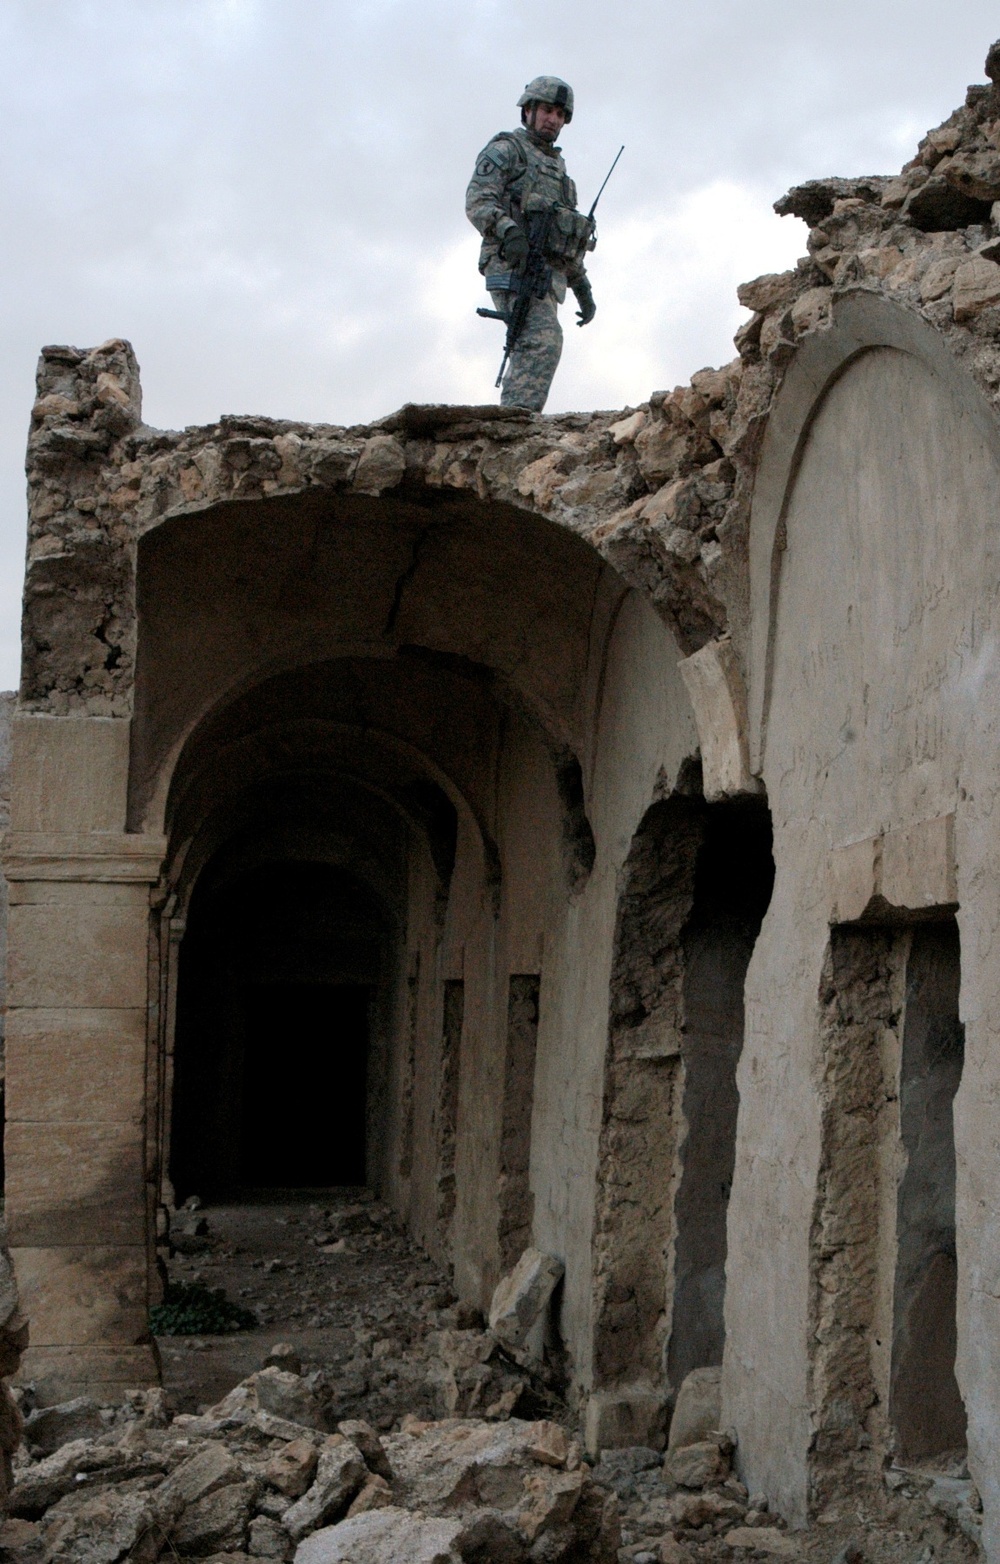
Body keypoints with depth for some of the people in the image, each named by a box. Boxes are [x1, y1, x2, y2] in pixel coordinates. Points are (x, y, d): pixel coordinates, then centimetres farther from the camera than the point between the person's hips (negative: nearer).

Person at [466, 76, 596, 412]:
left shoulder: (556, 166, 30)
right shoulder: (505, 150, 5)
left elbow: (567, 237, 31)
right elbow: (478, 202, -12)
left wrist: (583, 289, 24)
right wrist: (509, 232, -31)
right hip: (514, 268, -9)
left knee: (529, 353, 4)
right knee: (544, 341, -26)